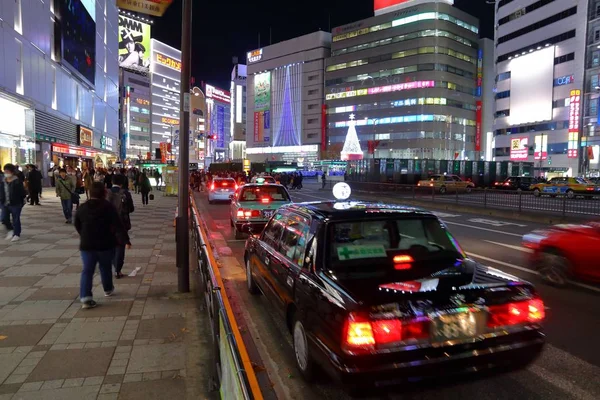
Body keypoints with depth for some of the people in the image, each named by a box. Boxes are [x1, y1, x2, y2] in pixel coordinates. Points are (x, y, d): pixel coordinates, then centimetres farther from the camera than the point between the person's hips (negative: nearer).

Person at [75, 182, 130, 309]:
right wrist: (125, 240, -18)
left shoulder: (82, 208, 4)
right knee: (105, 268, 16)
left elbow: (77, 225, 16)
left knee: (87, 270, 3)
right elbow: (117, 225, -17)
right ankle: (108, 289, 34)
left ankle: (85, 297, -8)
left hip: (86, 245, 2)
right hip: (105, 244, -2)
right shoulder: (108, 206, -10)